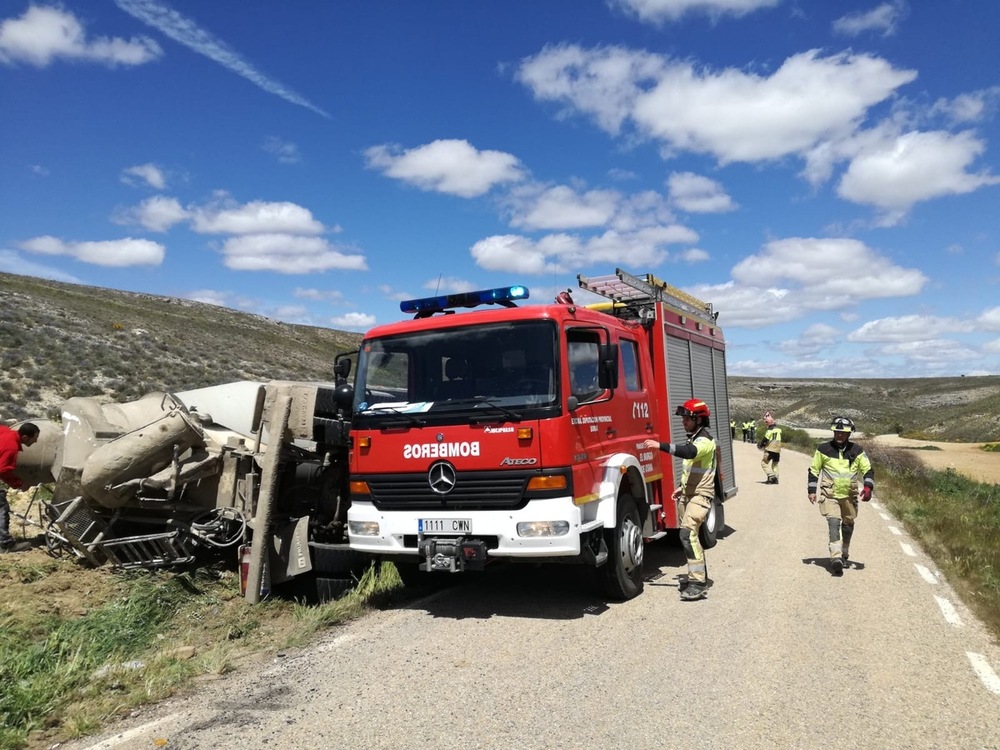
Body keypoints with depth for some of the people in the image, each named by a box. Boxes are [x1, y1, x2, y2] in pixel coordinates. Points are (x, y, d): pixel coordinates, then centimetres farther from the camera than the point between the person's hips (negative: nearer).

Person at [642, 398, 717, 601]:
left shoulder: (705, 440, -14)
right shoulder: (694, 438, 16)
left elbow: (689, 452, -37)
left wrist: (660, 445, -43)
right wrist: (682, 487, 20)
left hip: (700, 495, -10)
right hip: (688, 494, 10)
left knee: (688, 533, -20)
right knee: (690, 535, 13)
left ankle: (698, 583, -19)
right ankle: (700, 576, 24)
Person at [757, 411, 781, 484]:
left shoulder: (770, 430, -15)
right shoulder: (778, 428, 10)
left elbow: (765, 439, -15)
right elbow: (778, 439, 15)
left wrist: (760, 445, 3)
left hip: (770, 449, -8)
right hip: (777, 449, 8)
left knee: (764, 462, 0)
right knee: (775, 464, 17)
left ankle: (771, 476, -11)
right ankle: (775, 479, 15)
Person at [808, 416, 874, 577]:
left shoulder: (857, 451, 1)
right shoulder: (824, 449, -2)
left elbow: (868, 470, 6)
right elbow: (813, 470, 6)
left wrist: (868, 487, -11)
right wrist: (812, 490, 0)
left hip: (849, 495, 3)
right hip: (830, 495, -3)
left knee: (848, 525, 14)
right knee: (834, 523, -18)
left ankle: (844, 555, 34)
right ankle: (835, 558, -24)